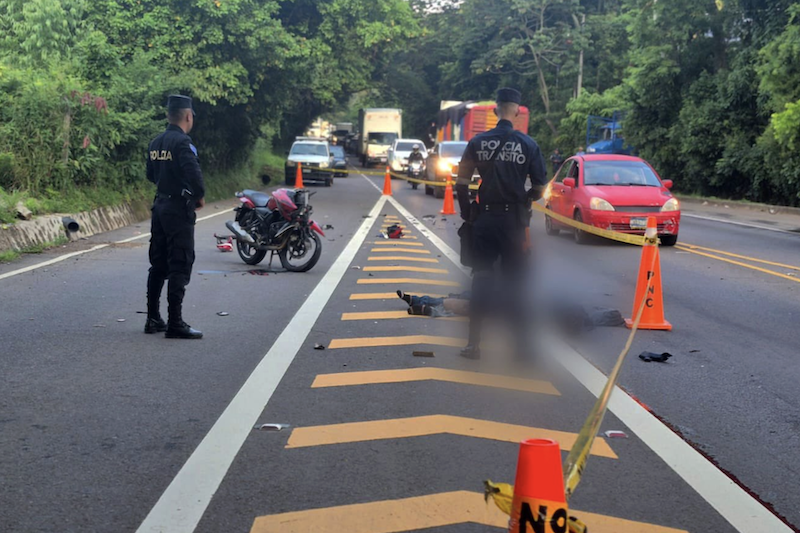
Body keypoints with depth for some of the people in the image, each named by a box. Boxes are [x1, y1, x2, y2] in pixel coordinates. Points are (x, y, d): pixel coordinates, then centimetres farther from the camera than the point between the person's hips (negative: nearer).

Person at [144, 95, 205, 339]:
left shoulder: (156, 143, 10)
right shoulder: (182, 142, -16)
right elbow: (193, 173, -25)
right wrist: (200, 196, -9)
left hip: (160, 206, 8)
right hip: (179, 209, -8)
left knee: (158, 265, 13)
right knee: (180, 267, -5)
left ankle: (153, 319, 19)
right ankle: (175, 323, -4)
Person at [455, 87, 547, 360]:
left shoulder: (478, 142, -2)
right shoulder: (528, 145, -4)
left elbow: (462, 183, -2)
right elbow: (540, 187, -1)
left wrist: (467, 214, 8)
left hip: (484, 218, 1)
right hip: (514, 220, -1)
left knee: (481, 279, 6)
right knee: (515, 281, 9)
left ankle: (474, 343, 5)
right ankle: (521, 342, 14)